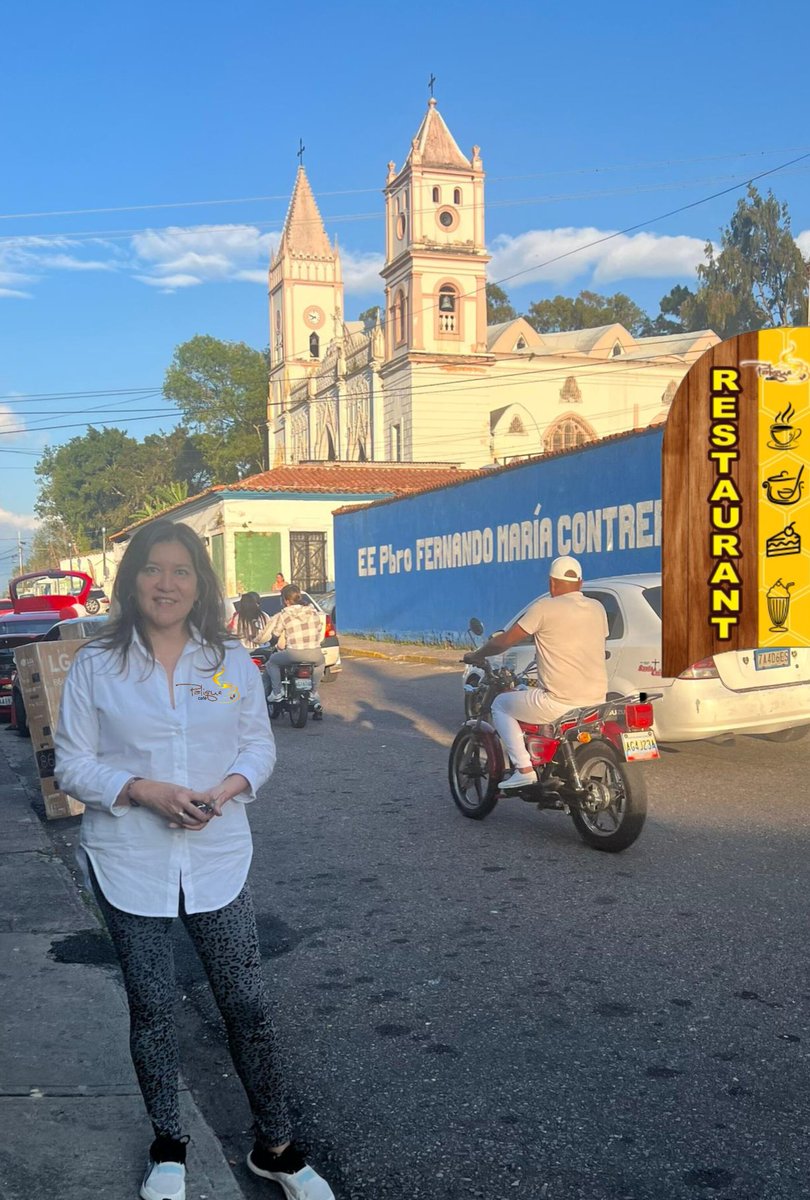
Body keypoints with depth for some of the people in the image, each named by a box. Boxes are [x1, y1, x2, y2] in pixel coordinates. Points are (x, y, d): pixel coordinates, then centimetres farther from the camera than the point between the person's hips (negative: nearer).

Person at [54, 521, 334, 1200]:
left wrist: (228, 788, -15)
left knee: (248, 1005, 4)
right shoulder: (96, 666, -4)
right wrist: (145, 792, -19)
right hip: (130, 864, -1)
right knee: (151, 1009, 12)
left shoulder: (233, 661, 1)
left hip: (218, 858, 1)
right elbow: (74, 763, -3)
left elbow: (259, 743, 6)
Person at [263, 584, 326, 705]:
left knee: (272, 661, 24)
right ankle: (314, 693, 34)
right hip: (315, 654, 3)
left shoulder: (283, 616, -1)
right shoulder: (314, 612, 9)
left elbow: (275, 634, 7)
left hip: (294, 654, -3)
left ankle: (276, 693, 17)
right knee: (320, 663, 39)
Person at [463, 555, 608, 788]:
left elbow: (505, 640, -4)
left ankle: (524, 769, 4)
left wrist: (477, 655, 13)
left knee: (500, 704, 15)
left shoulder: (545, 608, -10)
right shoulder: (597, 609, 7)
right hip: (597, 702, 7)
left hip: (559, 703, -7)